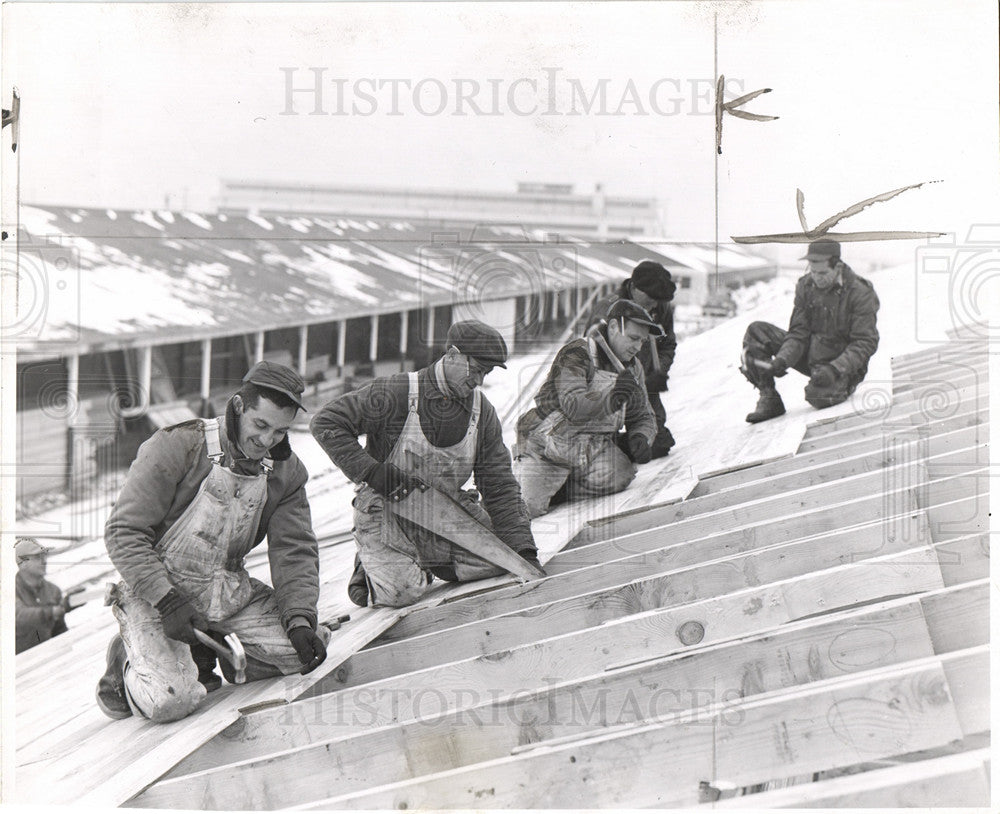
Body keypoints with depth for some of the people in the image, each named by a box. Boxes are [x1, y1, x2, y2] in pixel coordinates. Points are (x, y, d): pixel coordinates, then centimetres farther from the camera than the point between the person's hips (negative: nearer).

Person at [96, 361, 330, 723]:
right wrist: (167, 601, -26)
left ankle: (204, 655, 9)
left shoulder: (286, 471, 0)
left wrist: (299, 619, -17)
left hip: (229, 592, 6)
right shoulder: (178, 446, -18)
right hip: (155, 590, -6)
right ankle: (130, 664, 9)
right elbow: (124, 532, -18)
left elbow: (294, 550, 0)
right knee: (171, 701, -26)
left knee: (311, 646, -10)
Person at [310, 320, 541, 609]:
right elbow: (326, 422, -15)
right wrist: (371, 471, -24)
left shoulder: (482, 411, -1)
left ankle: (424, 566, 14)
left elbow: (499, 485, 1)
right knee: (400, 592, -24)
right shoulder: (395, 393, -17)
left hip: (444, 516, 5)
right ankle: (372, 569, 12)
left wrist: (523, 550, -8)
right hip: (388, 513, -5)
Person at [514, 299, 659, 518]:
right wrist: (611, 400, -45)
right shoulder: (576, 355, -15)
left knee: (618, 477, -25)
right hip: (549, 448, -6)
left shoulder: (633, 369, 9)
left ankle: (556, 488, 2)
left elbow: (642, 417, 17)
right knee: (528, 507, -19)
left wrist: (640, 438, -7)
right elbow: (573, 407, -28)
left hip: (595, 447, 6)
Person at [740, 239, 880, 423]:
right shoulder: (805, 286, -3)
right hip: (811, 356, 6)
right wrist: (781, 361, -23)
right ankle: (769, 399, -7)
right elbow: (798, 333, -4)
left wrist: (834, 369, -33)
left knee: (818, 395, -37)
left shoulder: (861, 293, -18)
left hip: (843, 363, -5)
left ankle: (841, 387, 2)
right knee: (756, 332, -9)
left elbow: (866, 343, -19)